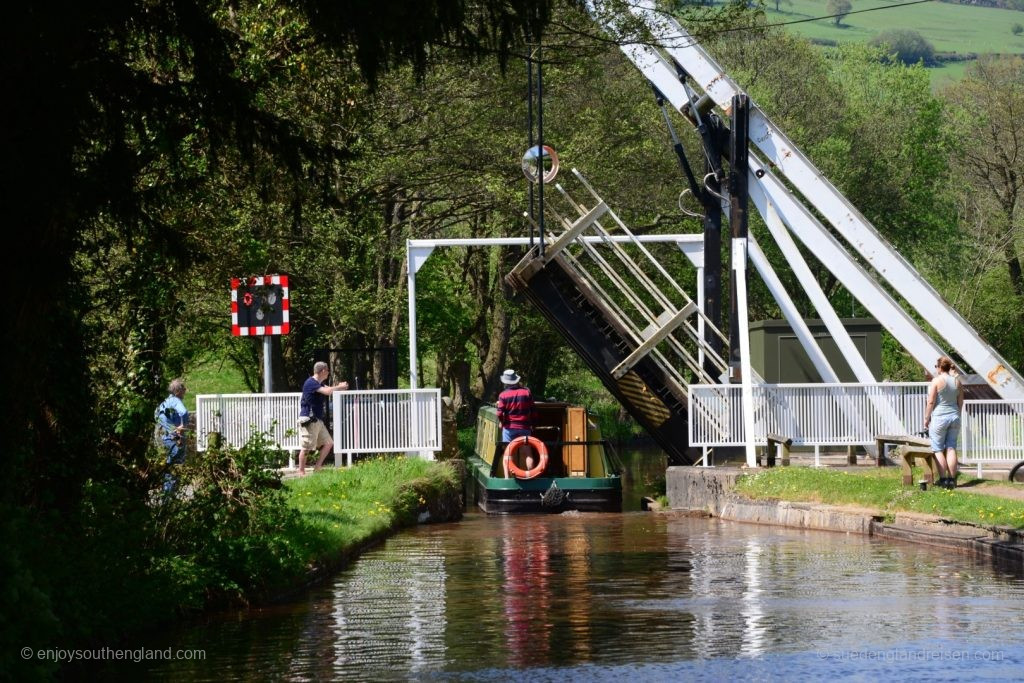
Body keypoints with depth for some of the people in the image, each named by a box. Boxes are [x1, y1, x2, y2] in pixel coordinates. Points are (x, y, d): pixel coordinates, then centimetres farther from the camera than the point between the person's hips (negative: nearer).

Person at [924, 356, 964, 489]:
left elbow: (931, 402, -11)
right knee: (951, 449, 7)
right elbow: (960, 402, 11)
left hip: (939, 418, -5)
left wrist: (926, 418, -2)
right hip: (954, 417, 5)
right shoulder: (957, 382, 6)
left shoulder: (937, 381, -10)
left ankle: (943, 479, -1)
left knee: (938, 450, 2)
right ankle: (952, 479, 5)